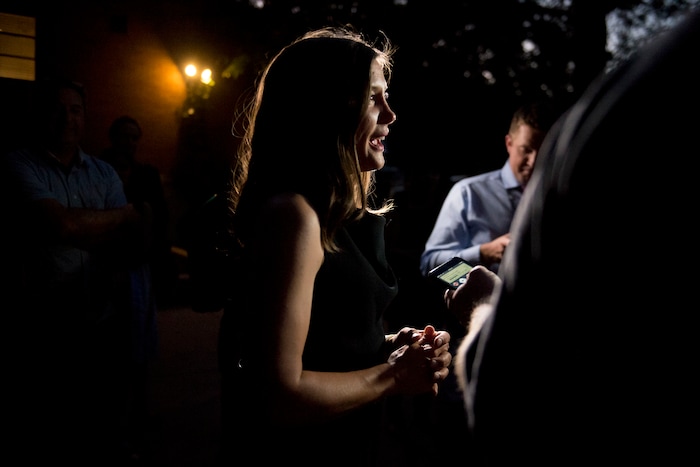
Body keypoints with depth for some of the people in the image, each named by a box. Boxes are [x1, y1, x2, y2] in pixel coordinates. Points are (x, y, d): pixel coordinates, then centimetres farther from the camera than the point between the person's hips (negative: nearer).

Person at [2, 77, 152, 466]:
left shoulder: (104, 174, 8)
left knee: (105, 433, 16)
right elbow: (61, 226, -21)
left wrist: (85, 229, -20)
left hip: (106, 326, 4)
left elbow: (135, 240, 0)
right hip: (46, 331, -4)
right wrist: (123, 216, -5)